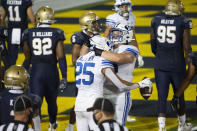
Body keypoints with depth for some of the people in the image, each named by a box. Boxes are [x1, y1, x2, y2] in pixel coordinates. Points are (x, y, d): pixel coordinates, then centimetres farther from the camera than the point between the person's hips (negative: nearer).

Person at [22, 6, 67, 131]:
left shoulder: (29, 34, -2)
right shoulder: (57, 34, -5)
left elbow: (27, 59, 6)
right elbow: (61, 57, -7)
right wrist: (64, 77, -3)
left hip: (36, 72, -1)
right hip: (52, 72, 1)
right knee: (51, 101, 22)